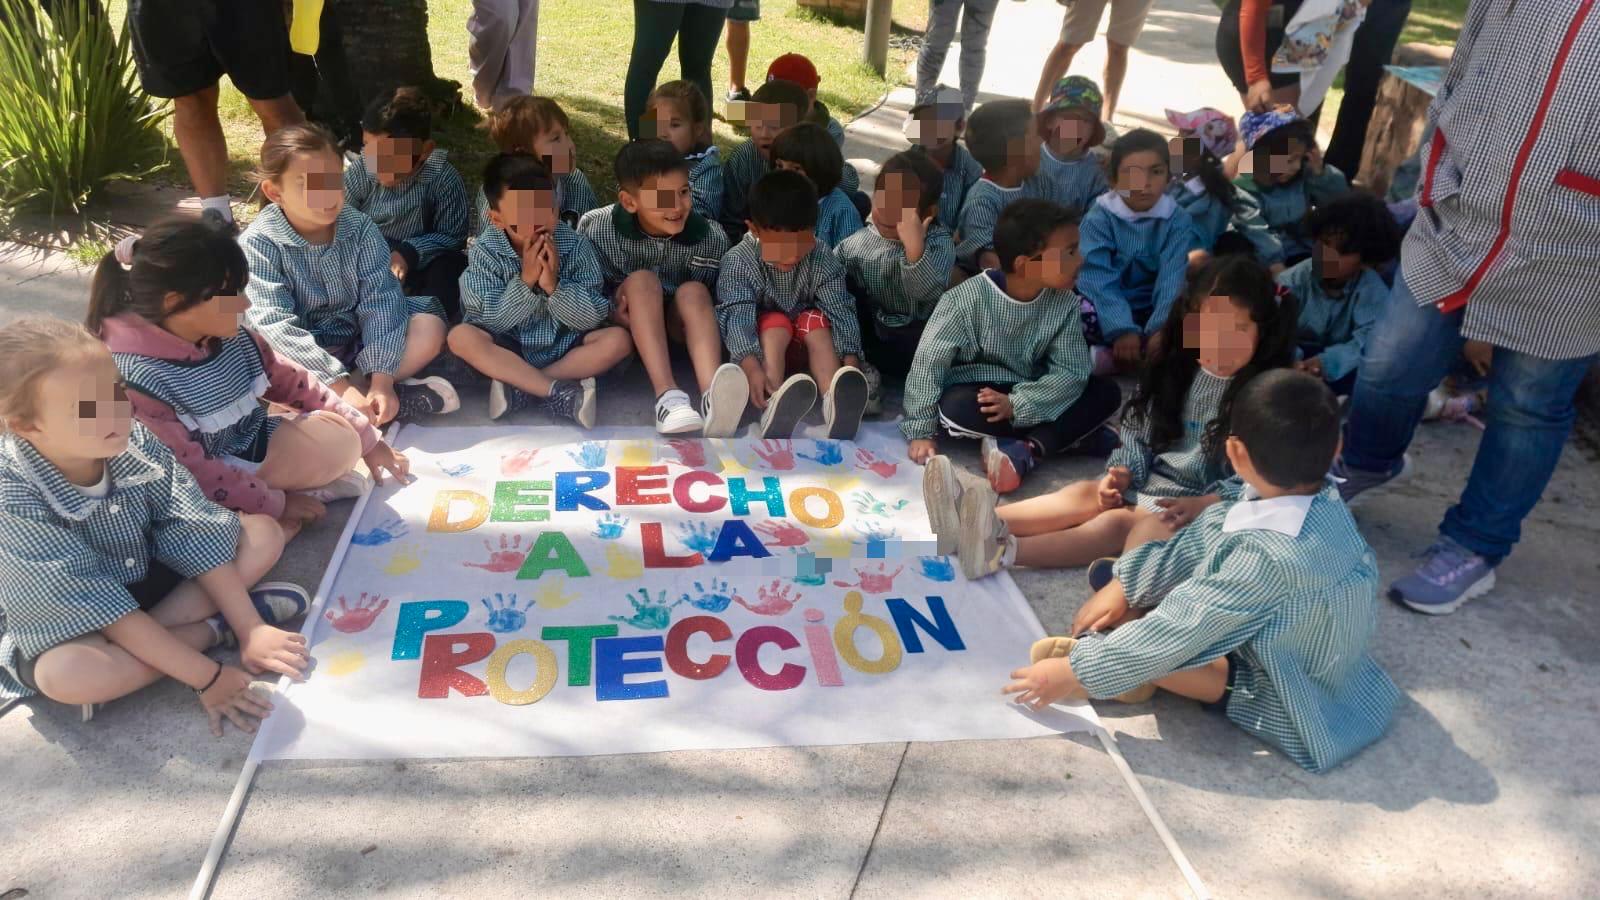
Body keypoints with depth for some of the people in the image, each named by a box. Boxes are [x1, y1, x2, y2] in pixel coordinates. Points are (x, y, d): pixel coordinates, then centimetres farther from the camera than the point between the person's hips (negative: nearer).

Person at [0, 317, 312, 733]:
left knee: (263, 533, -8)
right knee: (65, 673, -38)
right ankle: (211, 628, -13)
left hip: (149, 574, 4)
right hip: (61, 625, -4)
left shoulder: (133, 441, -19)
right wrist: (205, 678, -31)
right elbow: (99, 608, -30)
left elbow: (199, 532, -16)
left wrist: (251, 630, -22)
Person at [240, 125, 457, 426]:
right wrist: (340, 387, -34)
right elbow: (275, 325, -24)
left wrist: (381, 379, -29)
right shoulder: (258, 243, -16)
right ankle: (399, 399, -28)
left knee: (430, 328, -18)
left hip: (362, 339, 2)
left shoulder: (360, 228, -7)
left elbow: (379, 302, -15)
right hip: (303, 355, -2)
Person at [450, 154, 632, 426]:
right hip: (509, 348, 0)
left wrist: (554, 286, -27)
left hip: (564, 345, 0)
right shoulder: (484, 251, -11)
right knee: (461, 337, -27)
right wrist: (525, 282, -26)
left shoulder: (576, 246, -11)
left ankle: (518, 387, -25)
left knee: (619, 339, -24)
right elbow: (489, 321, -16)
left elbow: (593, 318, -13)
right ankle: (561, 393, -31)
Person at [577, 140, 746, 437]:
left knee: (693, 291, -30)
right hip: (630, 321, -1)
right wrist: (612, 310, -26)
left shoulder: (710, 237, -18)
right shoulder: (599, 231, -19)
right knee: (641, 280, -30)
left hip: (680, 322, 1)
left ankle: (712, 399, -52)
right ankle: (668, 396, -44)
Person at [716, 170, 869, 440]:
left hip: (805, 345, 2)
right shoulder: (738, 262, -22)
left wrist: (851, 361, -37)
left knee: (816, 322, -26)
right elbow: (737, 315, -32)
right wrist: (751, 366, -49)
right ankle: (774, 407, -57)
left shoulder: (824, 261, -15)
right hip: (763, 342, -2)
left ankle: (836, 403, -51)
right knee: (776, 323, -30)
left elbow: (840, 309, -21)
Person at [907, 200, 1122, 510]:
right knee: (954, 408, -37)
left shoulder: (1064, 303, -11)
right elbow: (928, 364, -18)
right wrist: (920, 431, -20)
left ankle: (1025, 451, -31)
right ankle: (1068, 437, -23)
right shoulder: (968, 298, -21)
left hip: (1029, 396, 4)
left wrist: (1017, 405, -27)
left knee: (1107, 392, -16)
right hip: (976, 392, -3)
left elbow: (1072, 372, -13)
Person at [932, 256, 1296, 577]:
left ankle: (1001, 551, -47)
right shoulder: (1174, 370, 6)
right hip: (1150, 483, 6)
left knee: (1118, 521, -28)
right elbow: (1139, 435, 9)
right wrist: (1122, 474, -10)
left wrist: (1200, 506, -26)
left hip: (1212, 505, -6)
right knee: (1087, 493, -20)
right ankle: (985, 526, -39)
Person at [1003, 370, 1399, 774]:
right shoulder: (1320, 499, -14)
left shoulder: (1268, 557, -38)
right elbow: (1206, 536, -3)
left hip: (1303, 710, -8)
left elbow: (1177, 631, -30)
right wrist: (1125, 585, 1)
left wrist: (1077, 672, -20)